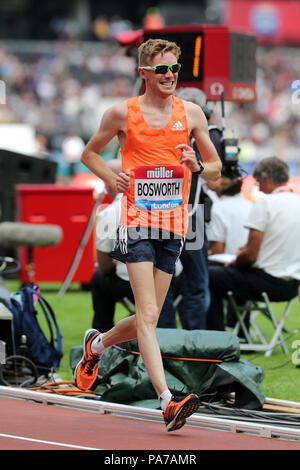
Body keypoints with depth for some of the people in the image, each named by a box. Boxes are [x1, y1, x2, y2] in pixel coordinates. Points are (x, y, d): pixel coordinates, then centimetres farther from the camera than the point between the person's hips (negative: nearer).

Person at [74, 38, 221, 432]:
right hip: (137, 219, -4)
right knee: (148, 315, -16)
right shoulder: (122, 114, 2)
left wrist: (197, 166, -8)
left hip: (173, 223, 4)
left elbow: (216, 168, 14)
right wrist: (112, 179, -3)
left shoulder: (191, 113, 8)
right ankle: (168, 402, -24)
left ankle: (97, 344, 40)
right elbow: (90, 153, 16)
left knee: (147, 319, 9)